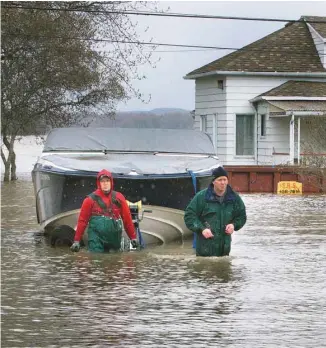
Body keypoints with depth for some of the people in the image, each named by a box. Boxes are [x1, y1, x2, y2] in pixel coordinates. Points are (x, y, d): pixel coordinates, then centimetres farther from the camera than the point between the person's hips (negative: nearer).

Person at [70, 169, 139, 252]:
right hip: (96, 241, -3)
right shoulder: (91, 199, 1)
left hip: (114, 239, 3)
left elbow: (127, 218, 9)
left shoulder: (118, 198, 7)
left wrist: (133, 237, 7)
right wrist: (77, 240, -2)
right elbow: (82, 220, 1)